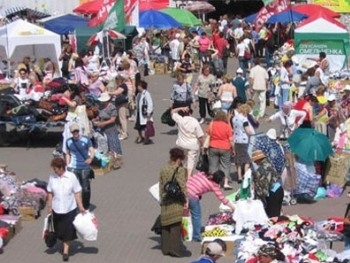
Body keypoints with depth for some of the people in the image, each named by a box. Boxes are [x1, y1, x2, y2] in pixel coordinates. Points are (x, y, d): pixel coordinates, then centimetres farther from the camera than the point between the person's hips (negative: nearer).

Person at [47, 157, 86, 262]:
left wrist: (81, 207, -7)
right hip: (57, 209, 3)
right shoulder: (52, 177, -7)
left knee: (68, 231, 1)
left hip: (69, 209, -3)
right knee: (60, 230, 15)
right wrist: (49, 206, 3)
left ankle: (66, 251, 9)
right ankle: (65, 246, 36)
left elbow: (77, 193, -7)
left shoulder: (71, 177, -13)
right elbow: (50, 193, 3)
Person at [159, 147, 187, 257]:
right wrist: (185, 200, -8)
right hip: (177, 203, -5)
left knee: (166, 226, 13)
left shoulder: (163, 170, 5)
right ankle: (174, 249, 3)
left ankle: (165, 248, 19)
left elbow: (161, 187, 10)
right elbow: (183, 187, -15)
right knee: (176, 226, 1)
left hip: (165, 202, 5)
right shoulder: (180, 170, -12)